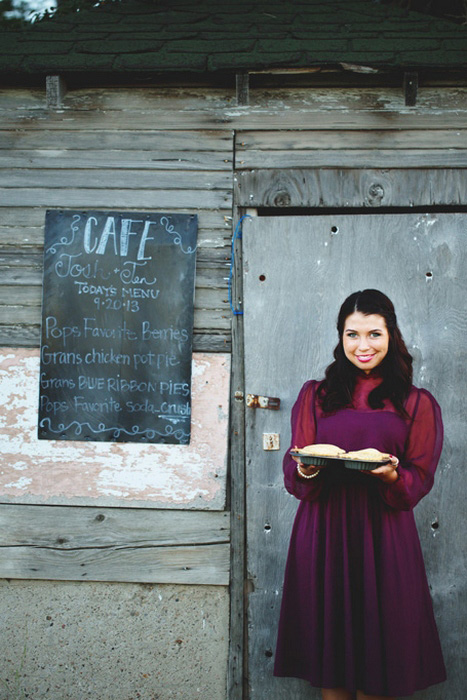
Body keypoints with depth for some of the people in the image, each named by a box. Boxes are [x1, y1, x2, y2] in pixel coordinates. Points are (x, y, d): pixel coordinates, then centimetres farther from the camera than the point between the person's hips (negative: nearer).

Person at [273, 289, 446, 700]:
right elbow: (294, 472, 5)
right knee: (327, 638, 6)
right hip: (323, 532, 1)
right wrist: (307, 470, -17)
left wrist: (392, 476, -18)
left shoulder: (417, 404, 7)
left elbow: (419, 480, 3)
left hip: (384, 537, -1)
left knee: (379, 643, 4)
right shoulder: (315, 395, 11)